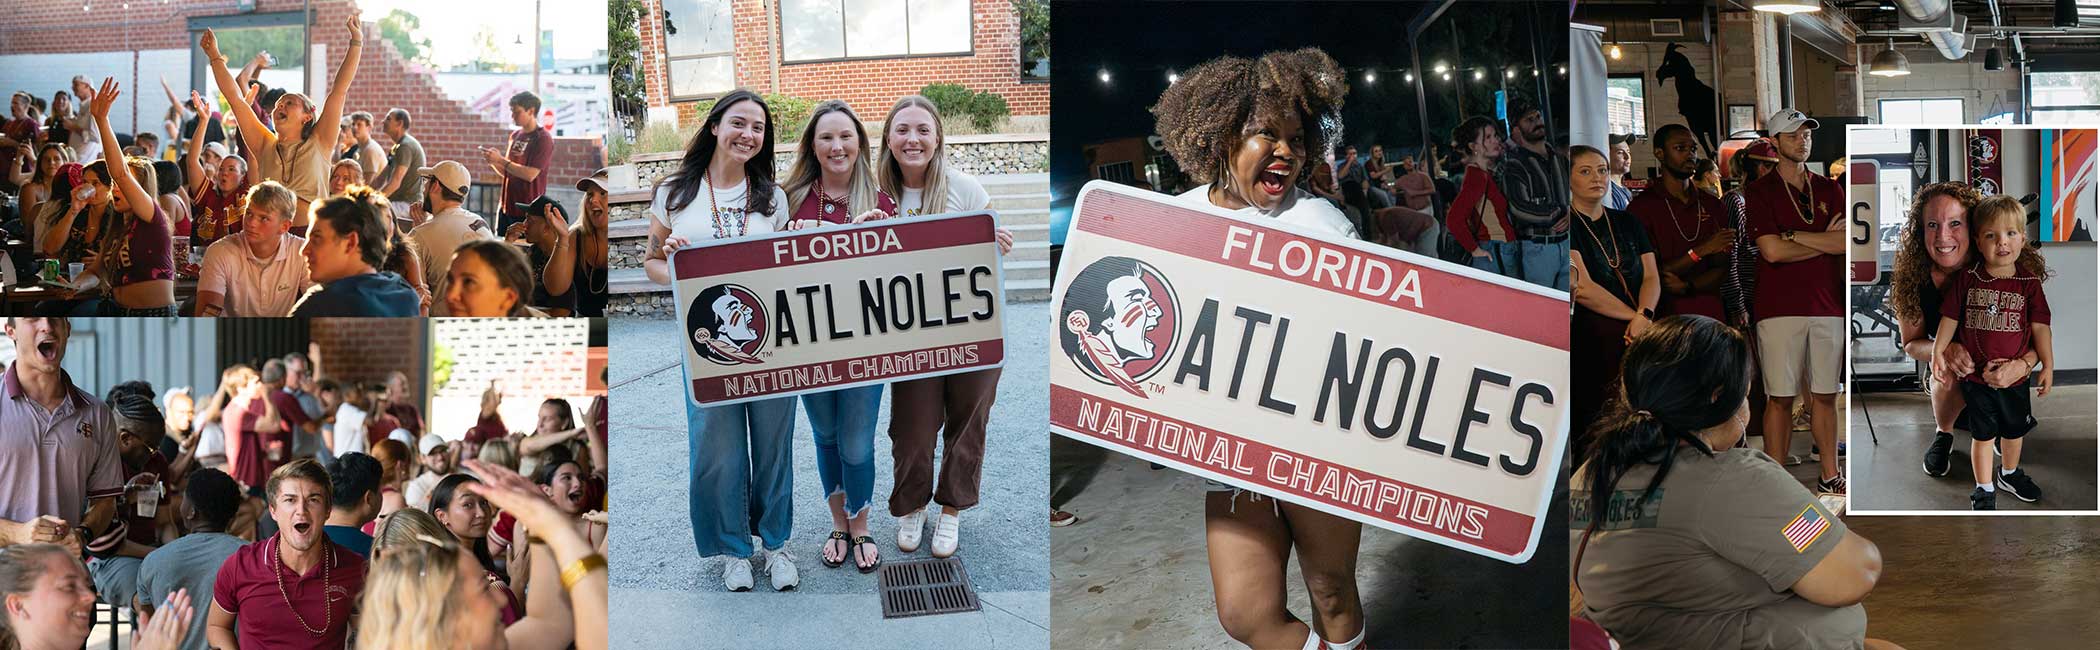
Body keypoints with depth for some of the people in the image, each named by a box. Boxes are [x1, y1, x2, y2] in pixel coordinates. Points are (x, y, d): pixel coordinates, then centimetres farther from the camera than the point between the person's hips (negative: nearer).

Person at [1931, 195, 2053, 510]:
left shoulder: (2029, 282, -6)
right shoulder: (1967, 278, -8)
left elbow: (2040, 325, -3)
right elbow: (1950, 317, 0)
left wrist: (2047, 365, -3)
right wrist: (1938, 352, -3)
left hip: (2015, 375, 2)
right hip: (1975, 375, -2)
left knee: (2014, 429, 20)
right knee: (1983, 434, 6)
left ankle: (2010, 473, 44)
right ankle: (1984, 488, 21)